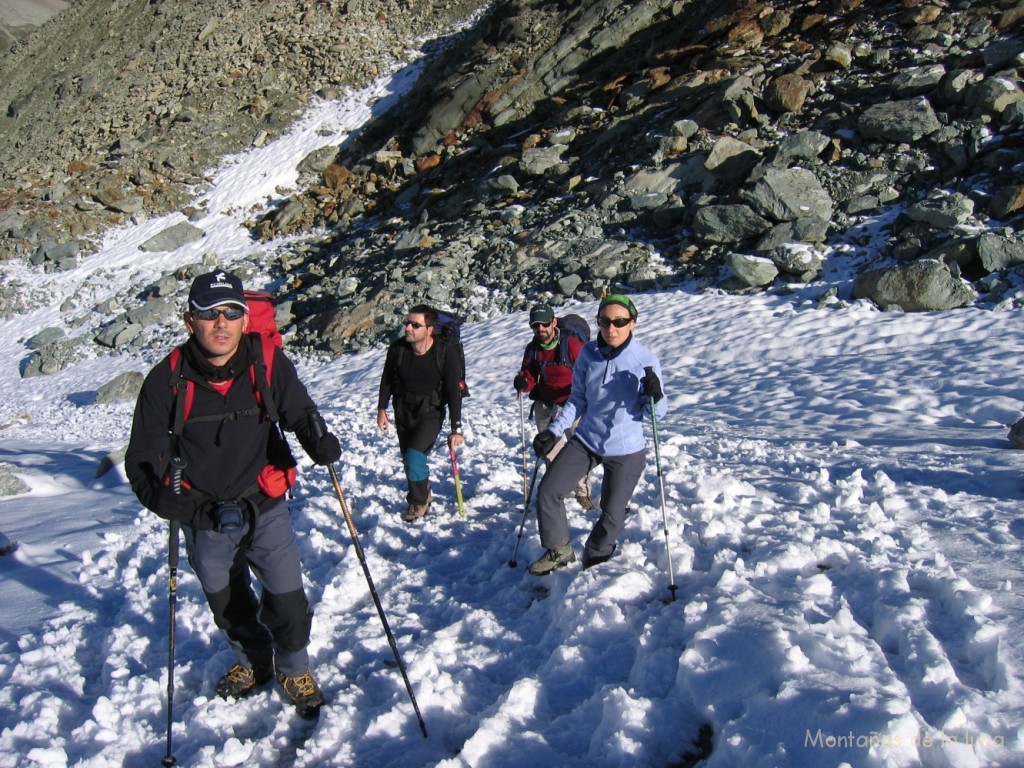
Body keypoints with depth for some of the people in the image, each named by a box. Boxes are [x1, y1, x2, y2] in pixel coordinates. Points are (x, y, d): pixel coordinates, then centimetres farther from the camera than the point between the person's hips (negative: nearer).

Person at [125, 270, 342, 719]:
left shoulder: (268, 363, -14)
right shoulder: (167, 380, -14)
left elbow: (298, 411, 0)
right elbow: (143, 459, -7)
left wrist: (318, 440, -23)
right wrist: (170, 501, -26)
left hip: (265, 508, -1)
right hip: (205, 519, 1)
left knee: (286, 599, -1)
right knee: (228, 604, 20)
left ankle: (294, 669, 29)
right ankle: (254, 662, 49)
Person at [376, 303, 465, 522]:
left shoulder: (446, 355, -21)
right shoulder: (397, 348, -13)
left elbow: (454, 393, -18)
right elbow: (387, 380, 4)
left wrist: (456, 429, -20)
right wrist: (382, 409, 4)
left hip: (430, 413, -4)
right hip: (403, 411, 4)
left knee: (414, 456, -19)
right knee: (409, 460, 12)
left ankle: (419, 501, 5)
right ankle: (423, 495, 38)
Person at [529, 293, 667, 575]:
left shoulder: (646, 360, -15)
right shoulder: (588, 353, -7)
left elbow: (655, 413, -8)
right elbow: (578, 399, 5)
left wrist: (655, 396, -30)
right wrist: (554, 431, -3)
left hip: (626, 450, -3)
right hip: (586, 440, 3)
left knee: (611, 515, 7)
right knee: (547, 493, -4)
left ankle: (594, 563, 36)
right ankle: (559, 551, 21)